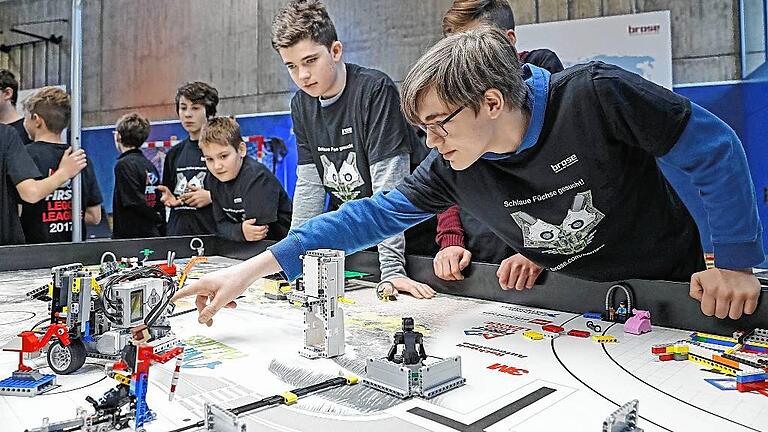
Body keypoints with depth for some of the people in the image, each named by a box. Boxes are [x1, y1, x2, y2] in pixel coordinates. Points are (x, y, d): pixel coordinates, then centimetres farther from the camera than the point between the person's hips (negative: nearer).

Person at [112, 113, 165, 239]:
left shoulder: (124, 164, -10)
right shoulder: (150, 165, 12)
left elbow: (134, 201, -18)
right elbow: (159, 204, 12)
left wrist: (157, 218, -1)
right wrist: (161, 234, 15)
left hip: (131, 235, -8)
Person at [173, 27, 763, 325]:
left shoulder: (594, 95, -29)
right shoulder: (454, 166, -16)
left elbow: (714, 146, -18)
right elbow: (376, 214, -16)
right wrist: (252, 269, -20)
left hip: (673, 293, -2)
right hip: (575, 305, 3)